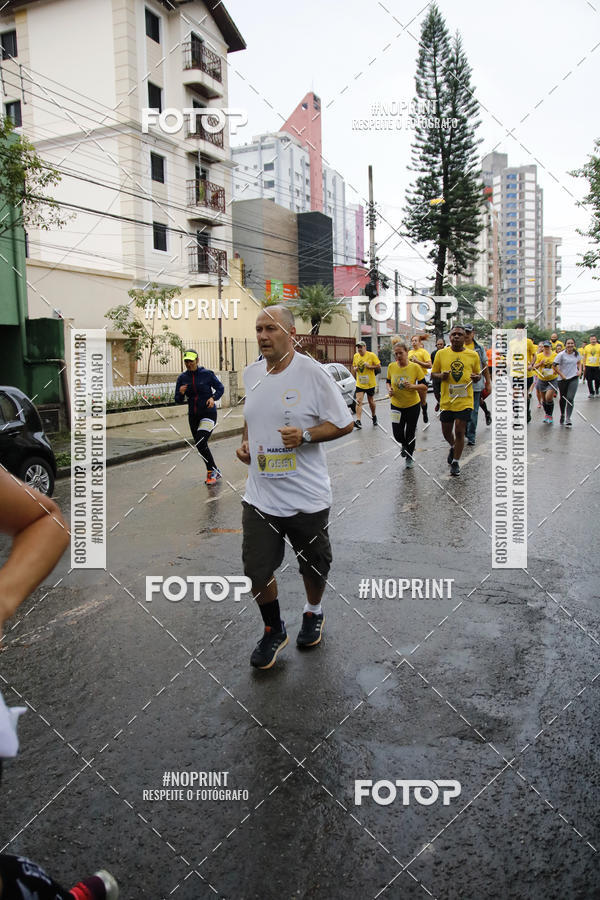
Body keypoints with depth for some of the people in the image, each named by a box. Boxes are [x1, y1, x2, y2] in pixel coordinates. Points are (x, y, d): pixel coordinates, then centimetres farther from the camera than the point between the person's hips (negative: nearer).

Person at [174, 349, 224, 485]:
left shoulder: (207, 374, -7)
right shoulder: (182, 378, 3)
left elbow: (220, 388, 2)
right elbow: (178, 400, 5)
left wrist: (213, 398, -16)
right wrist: (181, 393, -17)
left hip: (208, 414, -5)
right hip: (193, 416, 5)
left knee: (201, 443, -20)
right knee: (200, 446, 11)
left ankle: (212, 472, -3)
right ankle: (215, 472, 28)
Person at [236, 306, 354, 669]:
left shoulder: (312, 373, -13)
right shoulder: (251, 373, 5)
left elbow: (344, 423, -10)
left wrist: (305, 435, -24)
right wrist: (245, 443, 4)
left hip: (307, 497, -4)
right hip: (259, 496, 4)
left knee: (314, 567, 16)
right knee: (257, 571, 5)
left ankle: (313, 614, 47)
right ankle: (274, 631, 31)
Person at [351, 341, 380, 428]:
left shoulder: (372, 355, -8)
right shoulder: (355, 356, 6)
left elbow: (379, 366, -6)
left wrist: (370, 366, -20)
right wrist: (354, 369, -3)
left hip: (370, 383, -3)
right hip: (359, 384, 3)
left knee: (371, 401, 12)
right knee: (358, 401, -11)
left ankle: (374, 416, 39)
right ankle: (358, 421, -17)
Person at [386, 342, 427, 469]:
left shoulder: (415, 367, -14)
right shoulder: (391, 366, -5)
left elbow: (424, 386, -9)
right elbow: (388, 381, 12)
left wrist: (413, 386, -26)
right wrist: (389, 390, -9)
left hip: (413, 405, -2)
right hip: (396, 405, 2)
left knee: (410, 434, 6)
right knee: (397, 434, 2)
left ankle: (409, 457, 31)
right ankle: (404, 445, 39)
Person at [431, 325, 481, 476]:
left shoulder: (473, 355, 2)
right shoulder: (441, 353, 2)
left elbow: (478, 374, 14)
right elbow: (433, 374, 8)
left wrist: (476, 377, -10)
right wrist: (441, 376, -13)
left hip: (465, 400, -1)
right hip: (446, 400, 1)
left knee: (459, 431, -3)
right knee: (446, 432, 11)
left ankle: (455, 463, 14)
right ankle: (453, 447, 46)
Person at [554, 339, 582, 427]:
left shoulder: (576, 353, 3)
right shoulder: (561, 354, -10)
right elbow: (554, 366, -10)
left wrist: (579, 370, 6)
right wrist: (561, 375, -12)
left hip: (574, 378, 1)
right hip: (563, 379, -1)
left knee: (570, 399, -10)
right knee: (563, 398, 12)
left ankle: (568, 419, -7)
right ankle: (562, 415, 37)